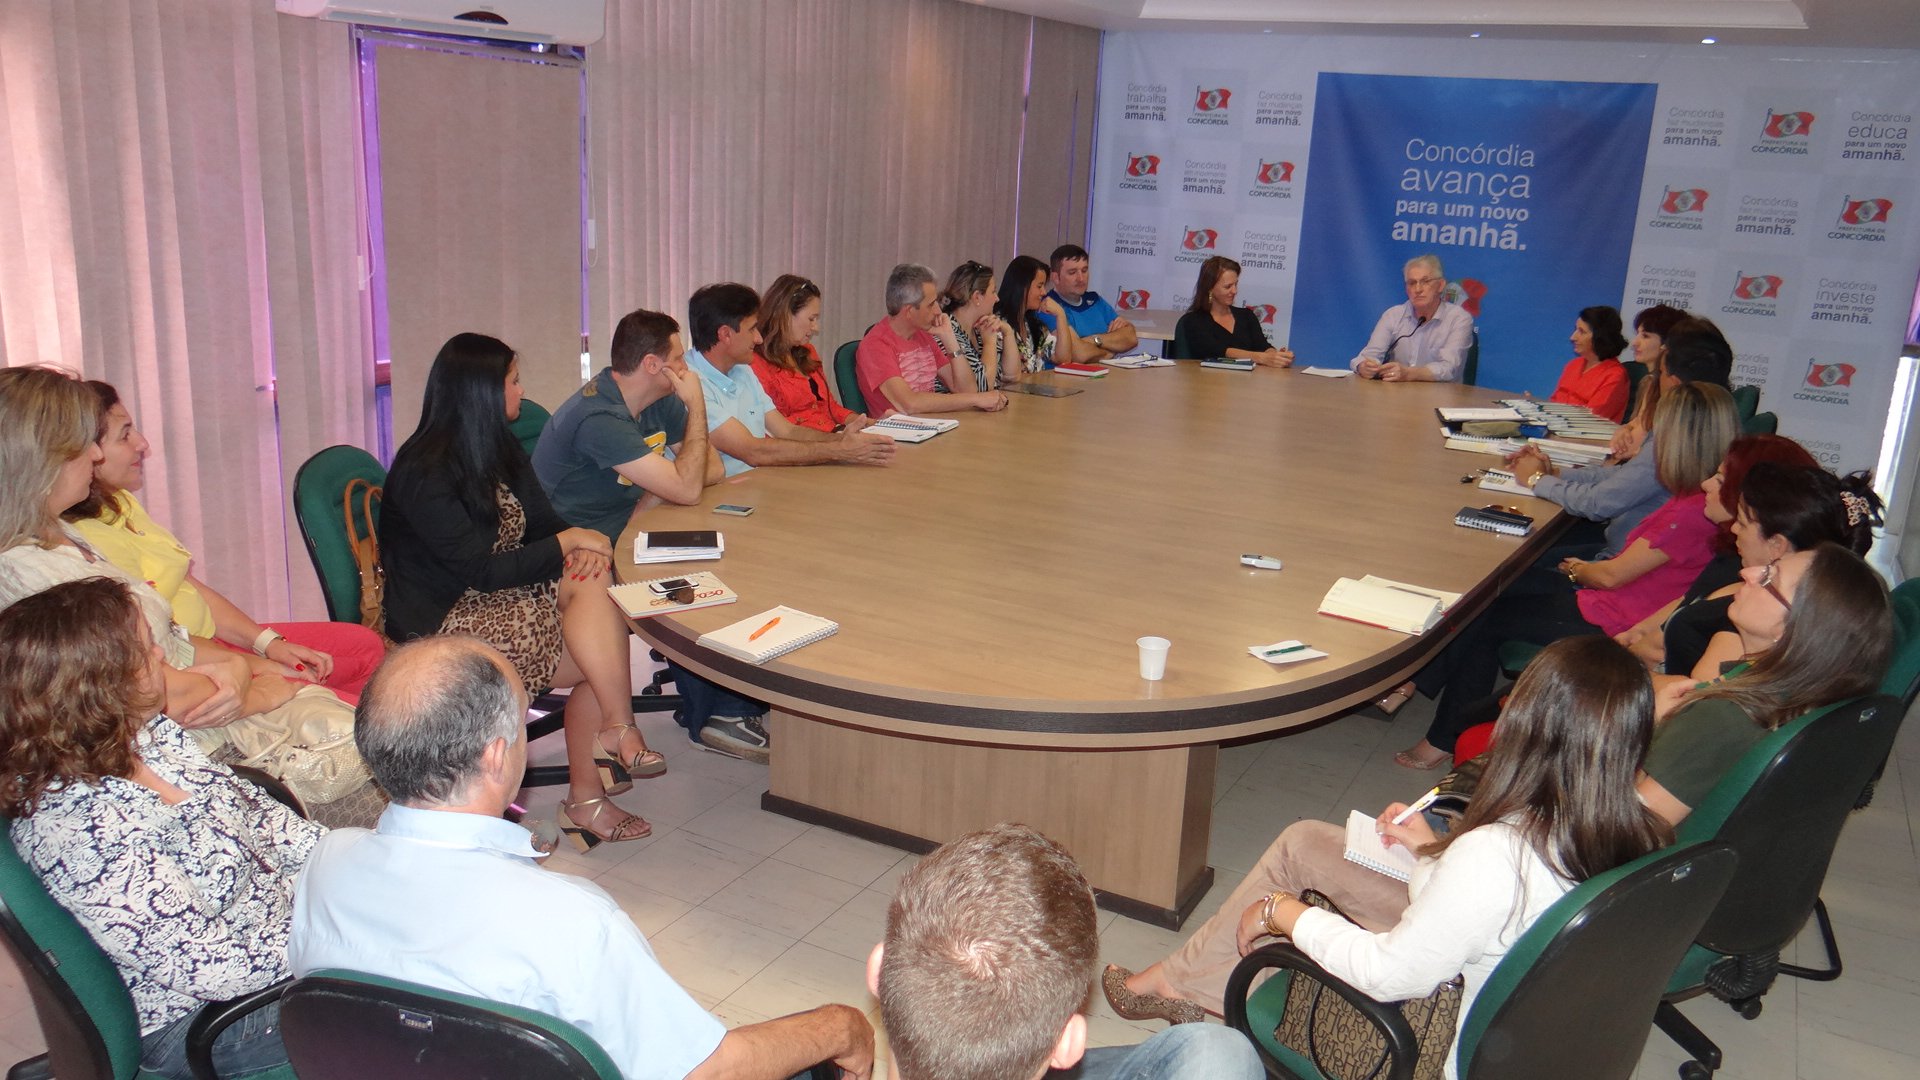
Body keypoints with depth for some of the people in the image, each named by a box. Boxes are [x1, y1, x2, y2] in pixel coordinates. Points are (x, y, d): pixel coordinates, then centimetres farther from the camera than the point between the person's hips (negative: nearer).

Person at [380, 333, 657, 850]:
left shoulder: (499, 450, 11)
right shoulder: (423, 473, -17)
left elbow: (544, 523, 9)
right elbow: (481, 570, -21)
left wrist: (587, 546, -13)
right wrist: (567, 544, -15)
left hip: (497, 595, 8)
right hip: (444, 621, -8)